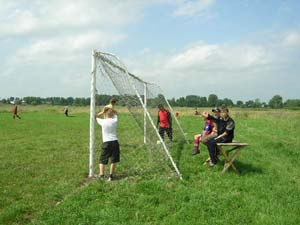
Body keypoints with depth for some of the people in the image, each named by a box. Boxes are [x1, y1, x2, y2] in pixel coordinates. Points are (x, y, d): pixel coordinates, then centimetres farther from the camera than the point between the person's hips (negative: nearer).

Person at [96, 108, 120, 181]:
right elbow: (115, 114, 23)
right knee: (114, 160, 10)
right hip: (114, 142, 1)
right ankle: (111, 175, 6)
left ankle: (101, 174, -5)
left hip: (106, 143, -1)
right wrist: (111, 110, 11)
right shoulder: (114, 121, 1)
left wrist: (102, 112, 10)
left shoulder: (103, 122, -4)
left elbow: (96, 117, 16)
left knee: (102, 160, 7)